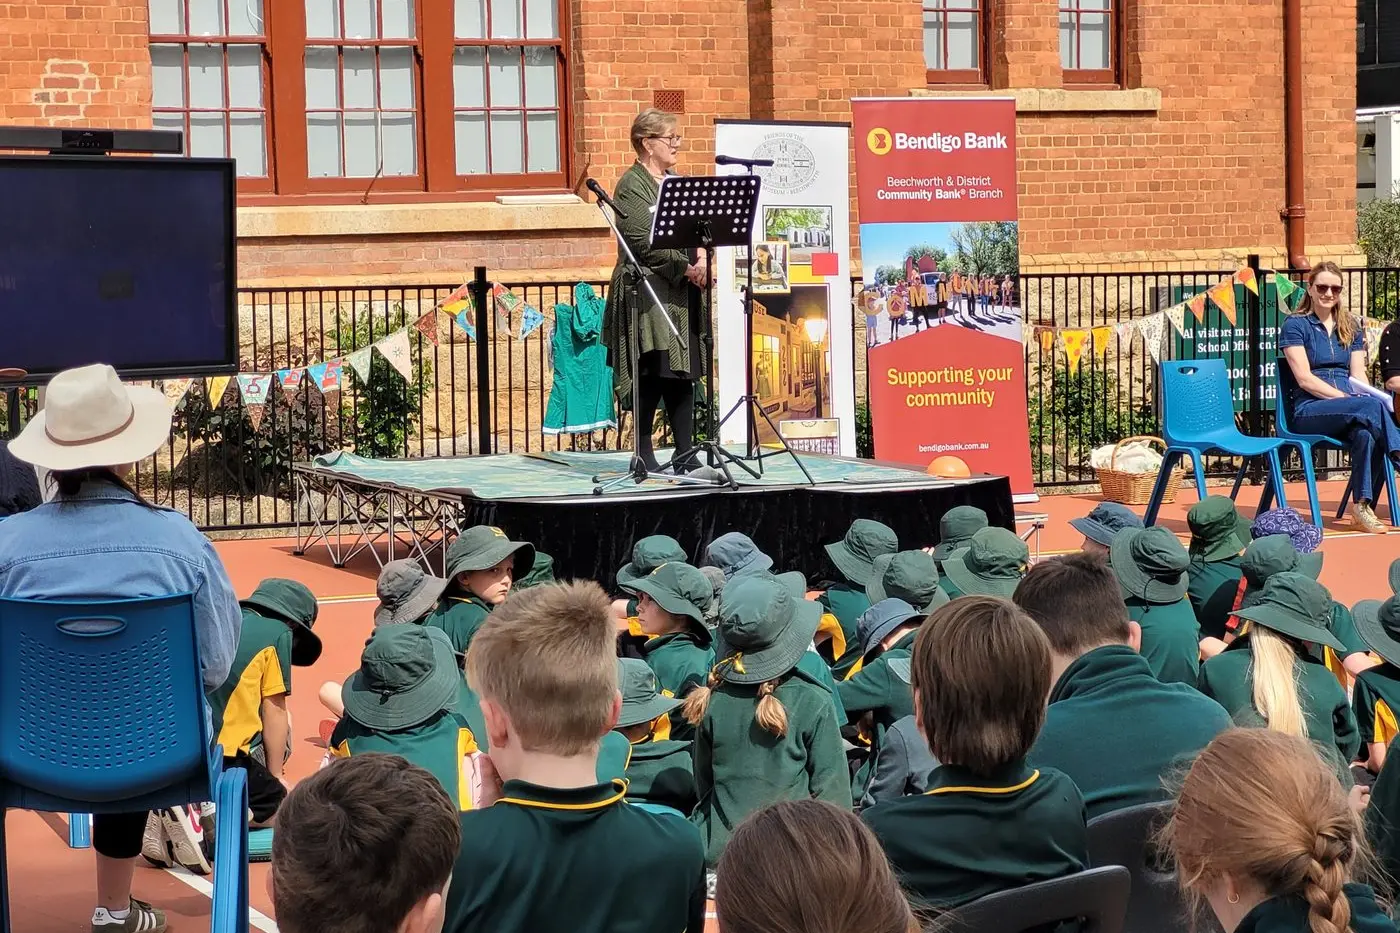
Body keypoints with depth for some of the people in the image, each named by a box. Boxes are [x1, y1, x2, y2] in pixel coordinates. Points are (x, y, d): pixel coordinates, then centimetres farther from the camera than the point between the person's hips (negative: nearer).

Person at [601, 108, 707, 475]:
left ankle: (685, 454, 8)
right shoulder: (632, 186, -6)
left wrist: (701, 260, -3)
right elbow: (642, 242, -16)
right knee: (654, 371, -8)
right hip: (648, 293, -7)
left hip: (682, 294, 8)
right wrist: (685, 267, -19)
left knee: (683, 371, 5)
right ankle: (644, 453, 0)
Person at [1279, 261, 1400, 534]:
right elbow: (1305, 379, -7)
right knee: (1371, 407, -34)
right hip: (1307, 412, -4)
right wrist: (1348, 399, -16)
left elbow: (1358, 376, 13)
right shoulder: (1295, 325, 4)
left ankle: (1363, 505, -29)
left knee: (1366, 434, -34)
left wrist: (1364, 397, -10)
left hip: (1348, 412, 4)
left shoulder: (1351, 327, 20)